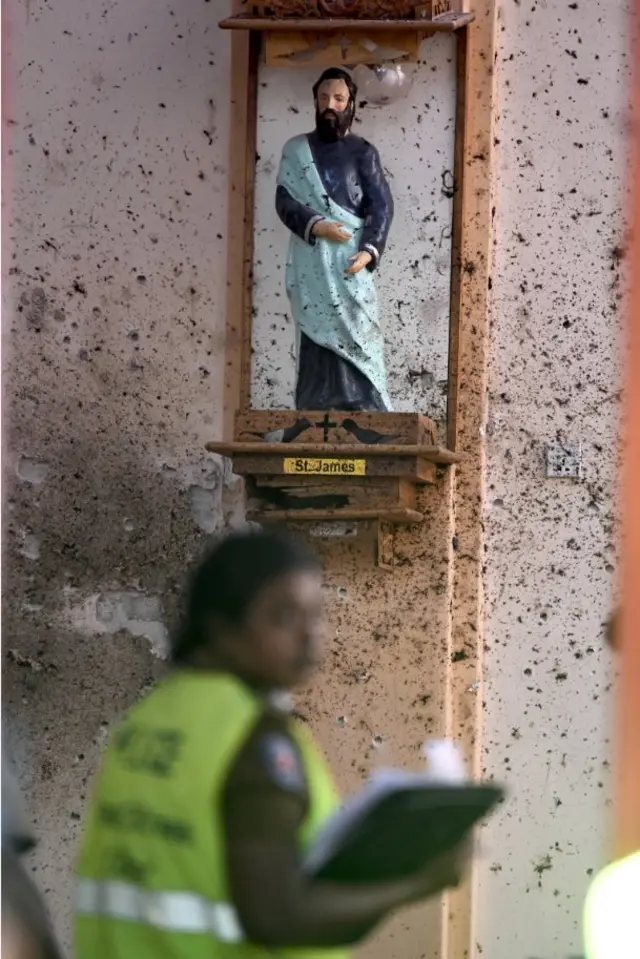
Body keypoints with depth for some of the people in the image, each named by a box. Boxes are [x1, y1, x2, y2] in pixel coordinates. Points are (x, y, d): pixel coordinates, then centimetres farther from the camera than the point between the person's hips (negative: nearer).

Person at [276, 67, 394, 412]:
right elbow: (284, 201, 3)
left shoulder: (363, 153, 9)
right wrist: (315, 225, -16)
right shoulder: (296, 150, 12)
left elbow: (381, 206, 1)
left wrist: (369, 250, -15)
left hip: (350, 264, -1)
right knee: (318, 343, -2)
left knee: (356, 344, -8)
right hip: (311, 265, 1)